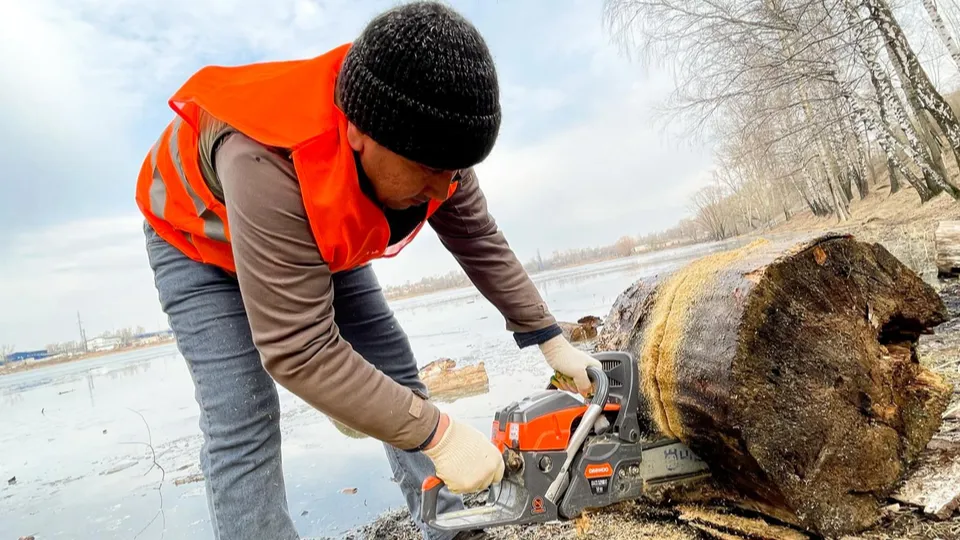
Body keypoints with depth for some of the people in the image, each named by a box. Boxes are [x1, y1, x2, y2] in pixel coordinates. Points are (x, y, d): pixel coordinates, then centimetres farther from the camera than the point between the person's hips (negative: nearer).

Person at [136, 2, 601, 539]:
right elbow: (299, 352, -41)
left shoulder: (430, 141, -25)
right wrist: (438, 432, -38)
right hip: (201, 243, -4)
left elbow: (483, 245, -12)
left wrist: (552, 340, -9)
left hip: (324, 242, 5)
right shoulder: (269, 165, -45)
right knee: (243, 427, -18)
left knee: (397, 376, 1)